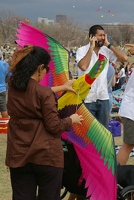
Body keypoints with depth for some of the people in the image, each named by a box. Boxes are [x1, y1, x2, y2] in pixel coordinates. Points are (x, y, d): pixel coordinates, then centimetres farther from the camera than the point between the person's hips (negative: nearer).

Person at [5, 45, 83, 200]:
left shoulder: (13, 87, 2)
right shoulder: (44, 93, -18)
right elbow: (54, 126, -14)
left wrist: (62, 87, 28)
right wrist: (71, 120, 5)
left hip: (19, 155, 5)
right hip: (46, 156, -5)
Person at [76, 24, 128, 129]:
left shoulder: (106, 51, 3)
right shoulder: (82, 50, -6)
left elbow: (124, 58, -6)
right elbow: (83, 66, -24)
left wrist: (108, 44, -5)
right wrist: (91, 47, -16)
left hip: (103, 97, 4)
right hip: (87, 98, -4)